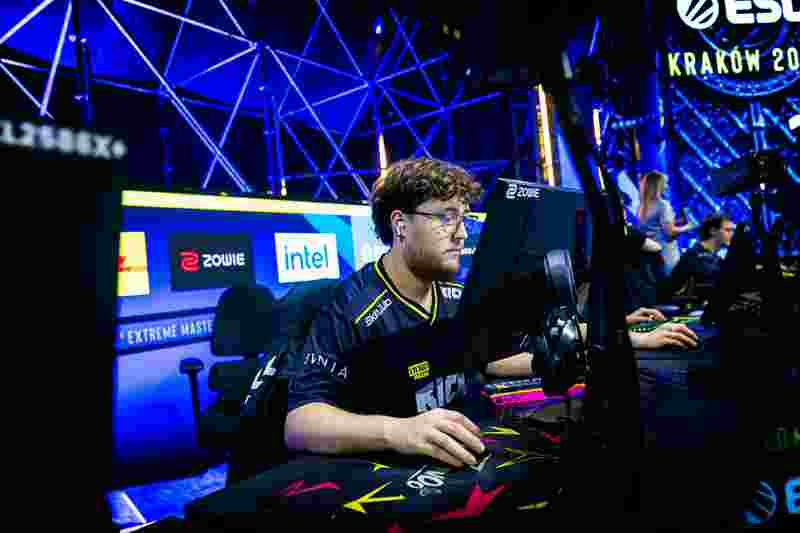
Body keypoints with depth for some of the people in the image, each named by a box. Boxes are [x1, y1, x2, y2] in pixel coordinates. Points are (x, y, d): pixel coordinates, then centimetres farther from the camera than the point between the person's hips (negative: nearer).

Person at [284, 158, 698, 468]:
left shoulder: (455, 297, 7)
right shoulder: (352, 309, -18)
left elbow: (505, 358, 11)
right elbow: (299, 422, -25)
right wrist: (396, 431, -46)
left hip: (456, 466, 7)